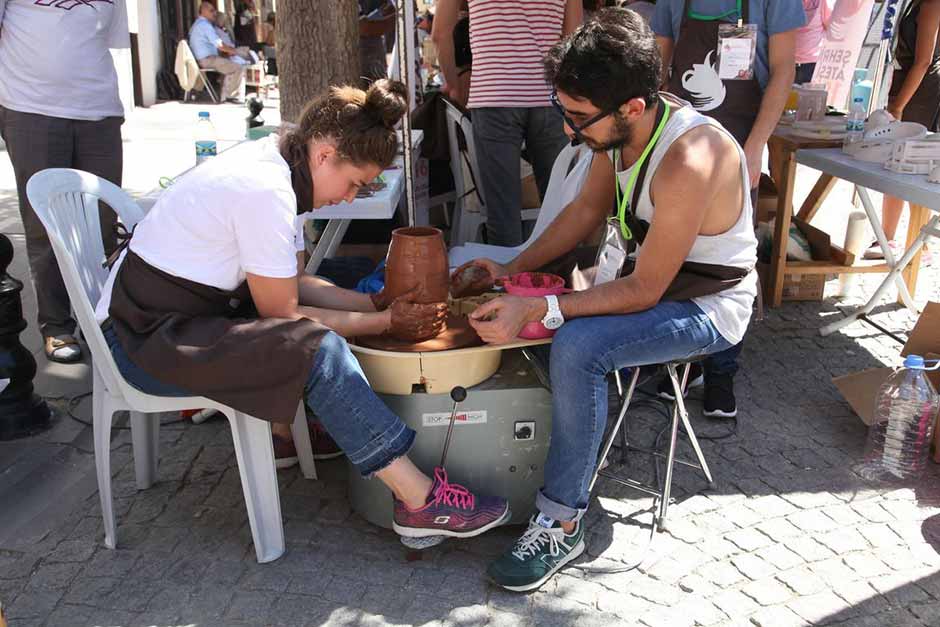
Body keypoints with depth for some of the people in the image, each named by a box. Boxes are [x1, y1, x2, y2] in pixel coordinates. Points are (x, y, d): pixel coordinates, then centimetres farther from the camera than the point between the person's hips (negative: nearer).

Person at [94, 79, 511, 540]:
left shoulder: (271, 160, 4)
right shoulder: (265, 192, -24)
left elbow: (295, 283, 9)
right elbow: (283, 314, -16)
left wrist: (379, 303, 0)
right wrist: (386, 322, -10)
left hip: (179, 315, 10)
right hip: (145, 341, -10)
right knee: (318, 349, -25)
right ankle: (420, 502, -21)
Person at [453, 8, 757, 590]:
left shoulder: (688, 162, -34)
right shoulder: (623, 125, -9)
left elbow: (643, 292, -27)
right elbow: (587, 209, 5)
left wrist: (538, 309, -31)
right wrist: (514, 268, -3)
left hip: (709, 306, -8)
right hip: (653, 274, 8)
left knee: (576, 347, -31)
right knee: (515, 309, 1)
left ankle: (562, 525, -16)